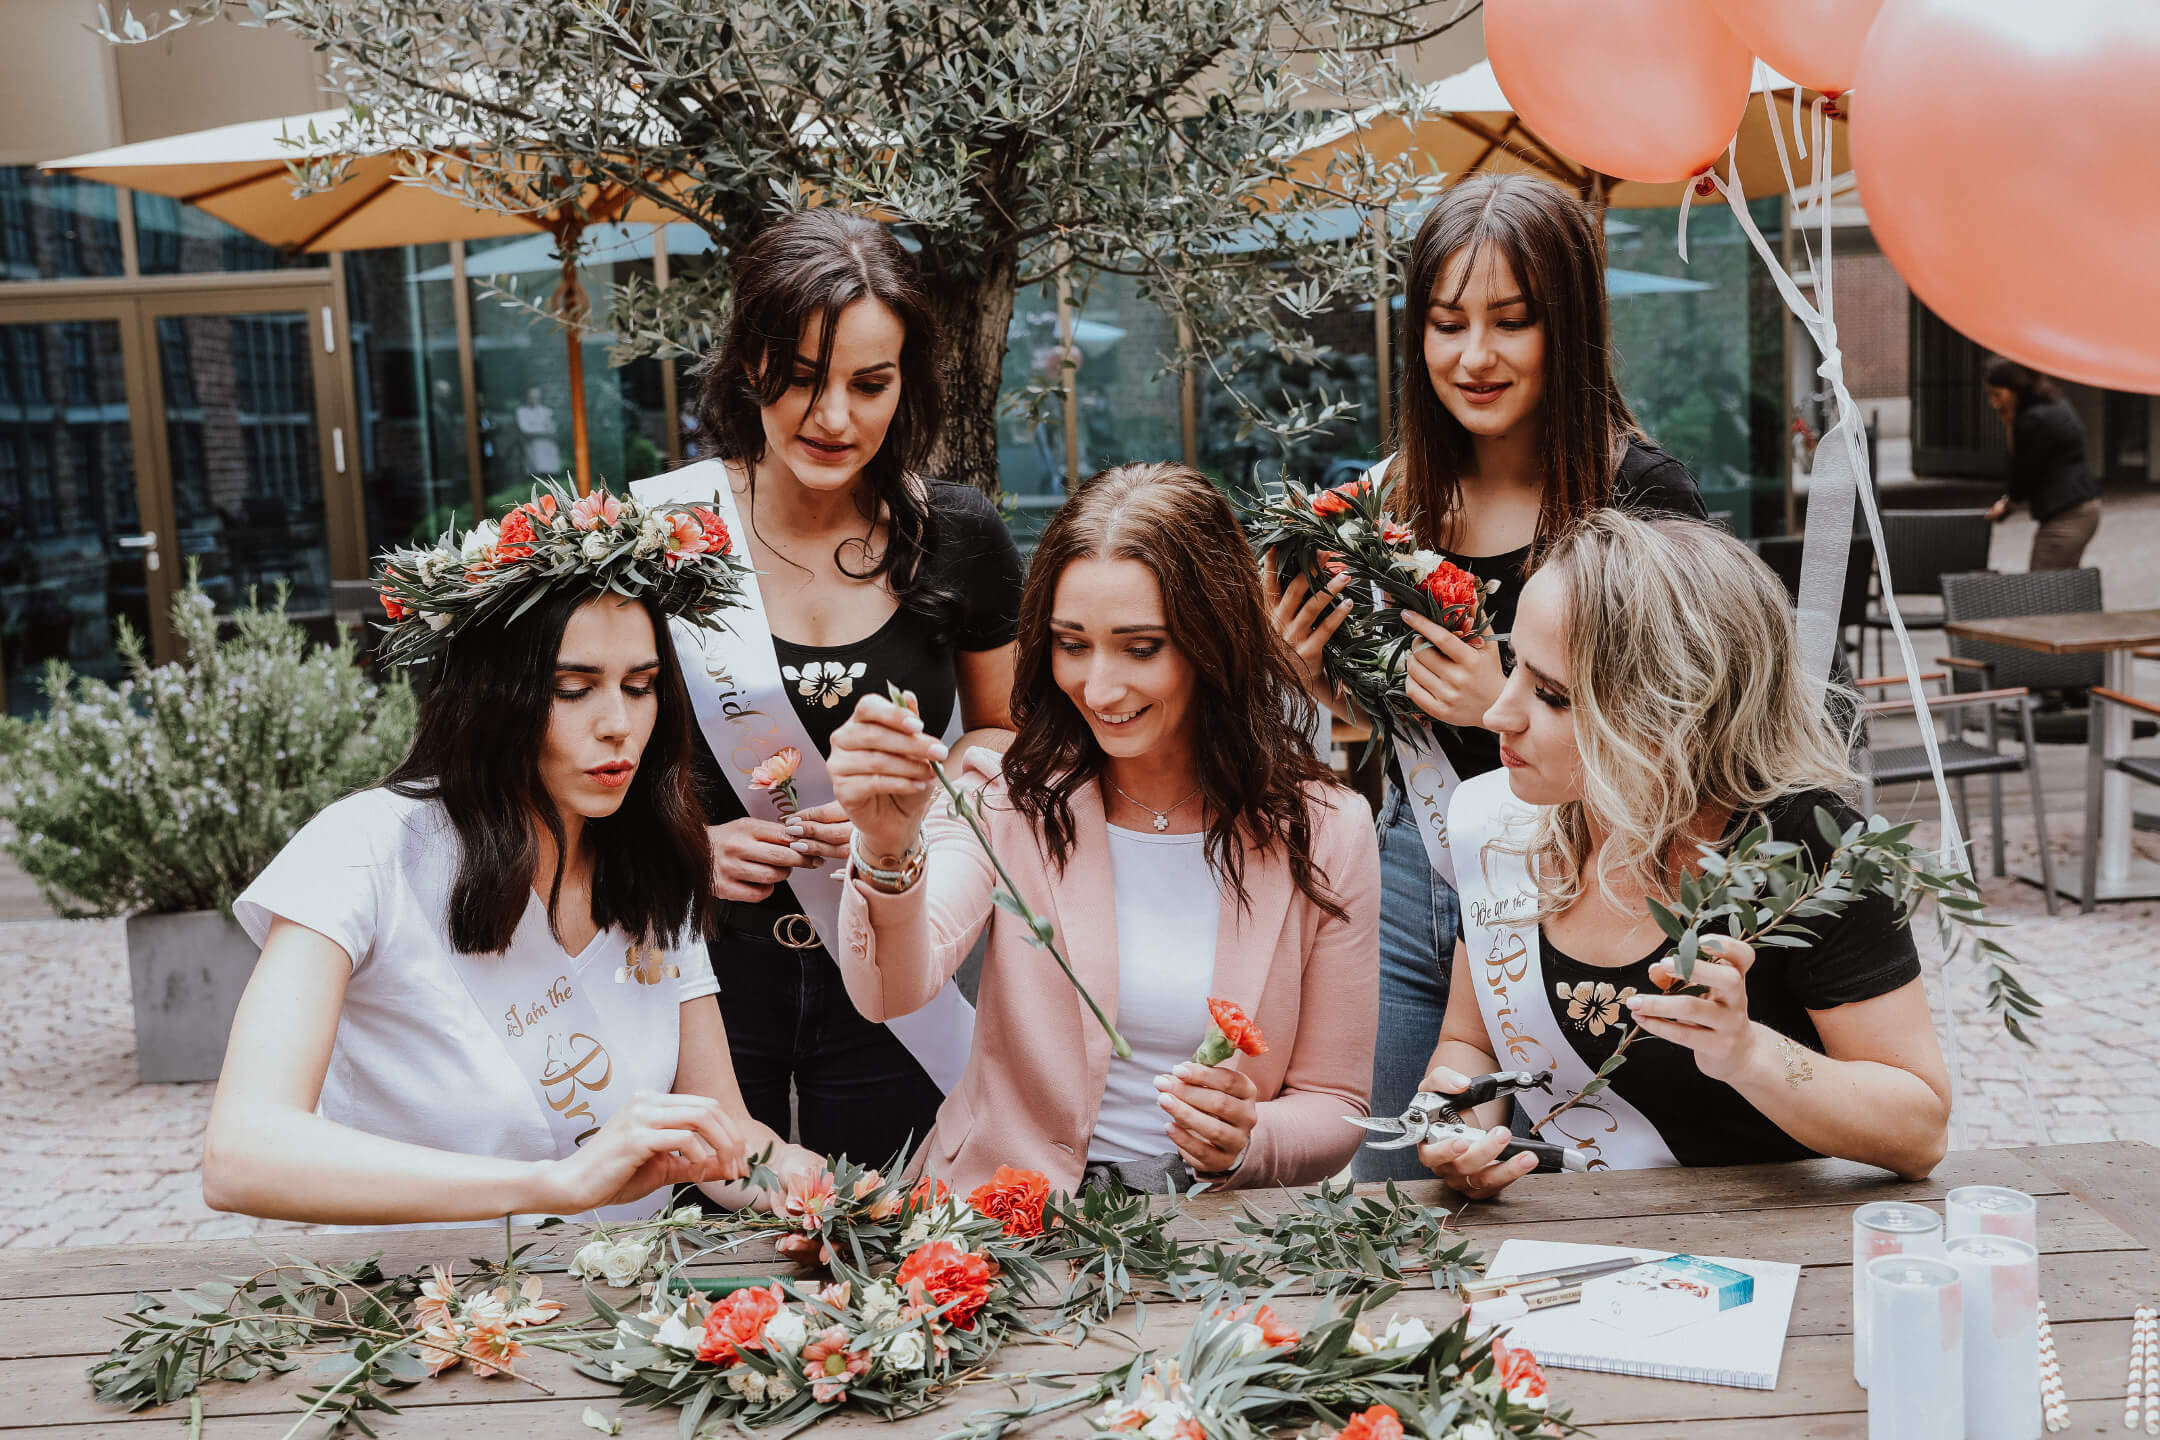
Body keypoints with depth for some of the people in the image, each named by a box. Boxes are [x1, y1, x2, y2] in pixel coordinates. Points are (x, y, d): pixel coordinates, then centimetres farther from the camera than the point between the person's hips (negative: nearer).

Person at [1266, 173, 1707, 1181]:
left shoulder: (1641, 496, -12)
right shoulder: (1395, 493, 3)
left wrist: (1515, 709, -25)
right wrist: (1314, 673, -5)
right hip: (1408, 885, 5)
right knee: (1387, 1213, 14)